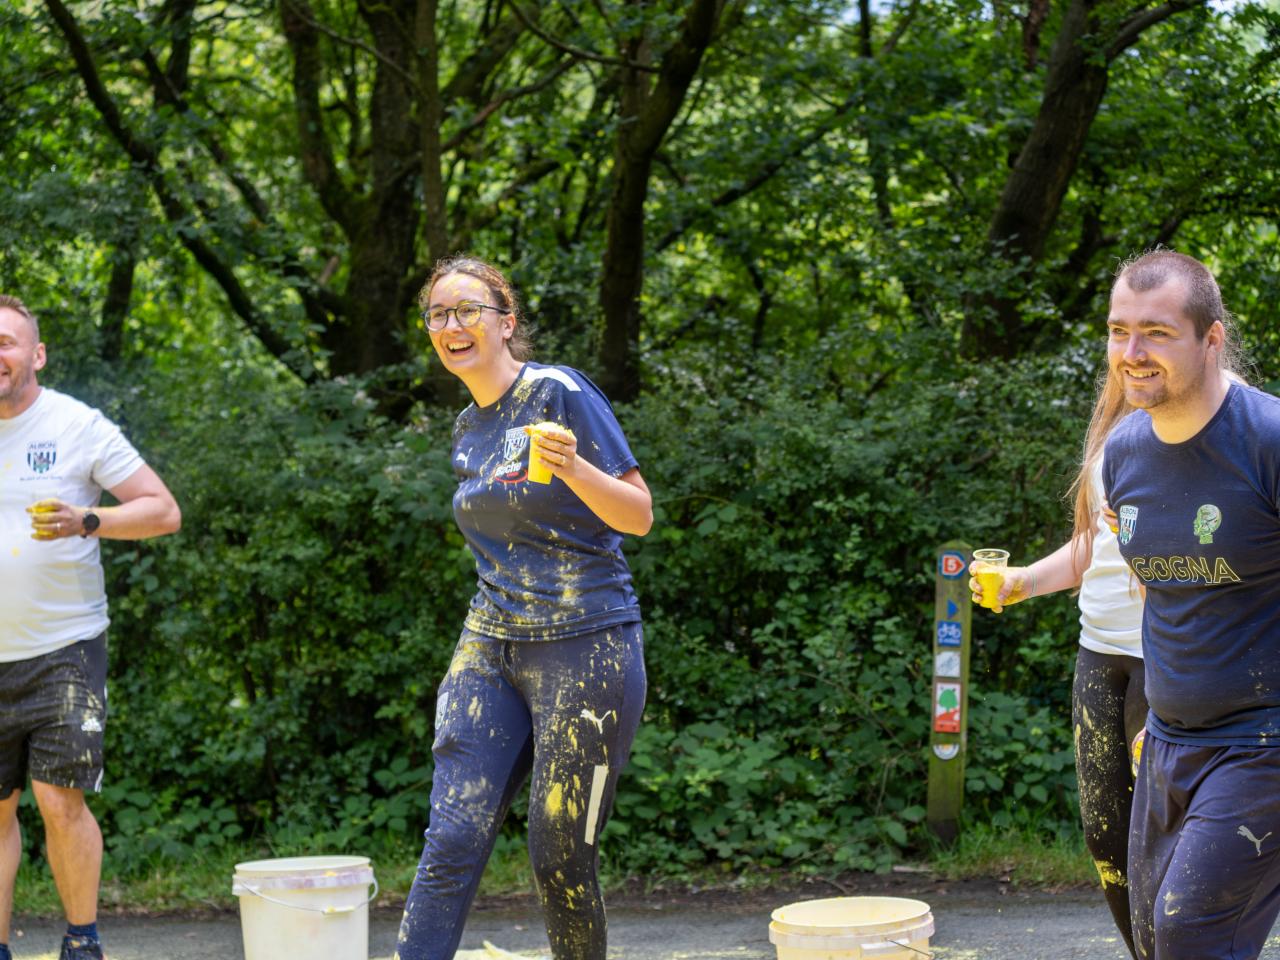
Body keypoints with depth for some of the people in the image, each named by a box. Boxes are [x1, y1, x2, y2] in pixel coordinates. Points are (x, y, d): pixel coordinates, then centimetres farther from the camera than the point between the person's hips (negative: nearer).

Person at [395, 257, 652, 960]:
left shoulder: (559, 394, -7)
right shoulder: (468, 431, 14)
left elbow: (639, 515, -11)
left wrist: (571, 466, -29)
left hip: (585, 647, -6)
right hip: (491, 647, 6)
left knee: (561, 860, -3)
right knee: (451, 842, -6)